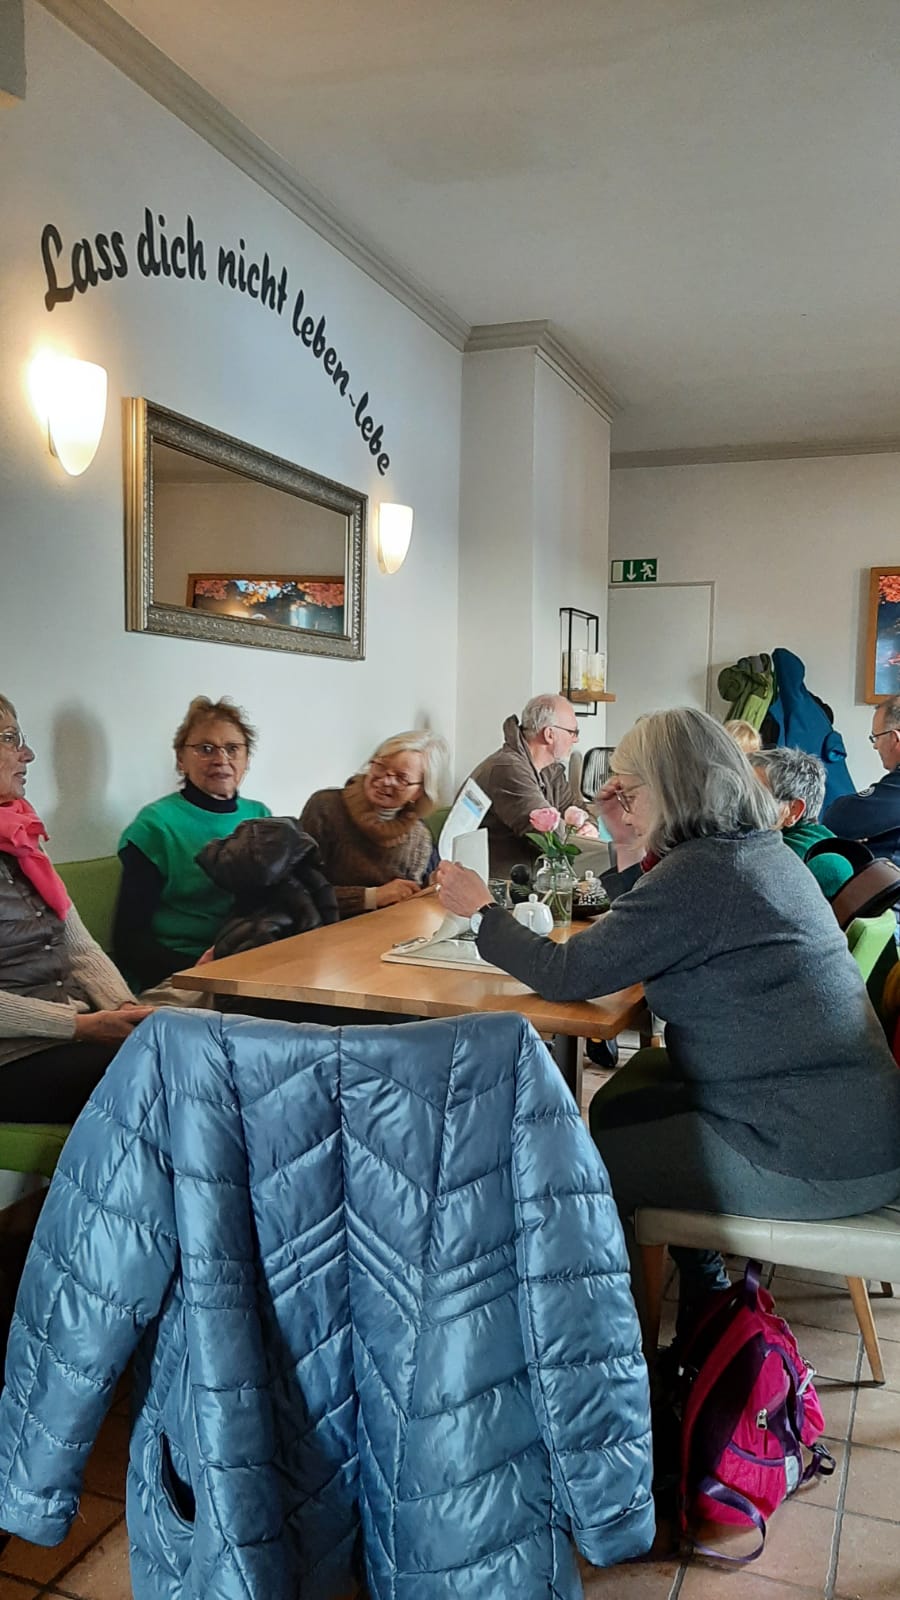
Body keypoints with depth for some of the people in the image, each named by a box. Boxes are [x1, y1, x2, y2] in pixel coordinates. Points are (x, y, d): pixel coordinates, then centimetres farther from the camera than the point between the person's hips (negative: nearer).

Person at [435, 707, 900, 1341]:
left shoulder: (701, 872, -20)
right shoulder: (766, 853, 8)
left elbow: (566, 975, -17)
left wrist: (480, 910, -2)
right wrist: (640, 853, 13)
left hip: (815, 1159, -9)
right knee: (618, 1107, 19)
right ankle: (706, 1297, 31)